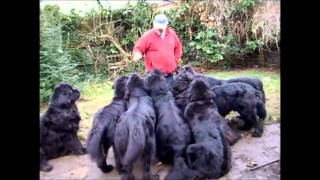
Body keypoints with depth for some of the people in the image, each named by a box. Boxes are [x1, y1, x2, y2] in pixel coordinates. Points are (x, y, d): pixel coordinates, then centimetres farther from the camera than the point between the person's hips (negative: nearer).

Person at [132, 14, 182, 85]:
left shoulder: (172, 34, 8)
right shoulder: (148, 35, -5)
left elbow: (178, 48, 21)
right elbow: (138, 48, -1)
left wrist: (175, 61, 13)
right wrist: (138, 54, -24)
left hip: (169, 73, 5)